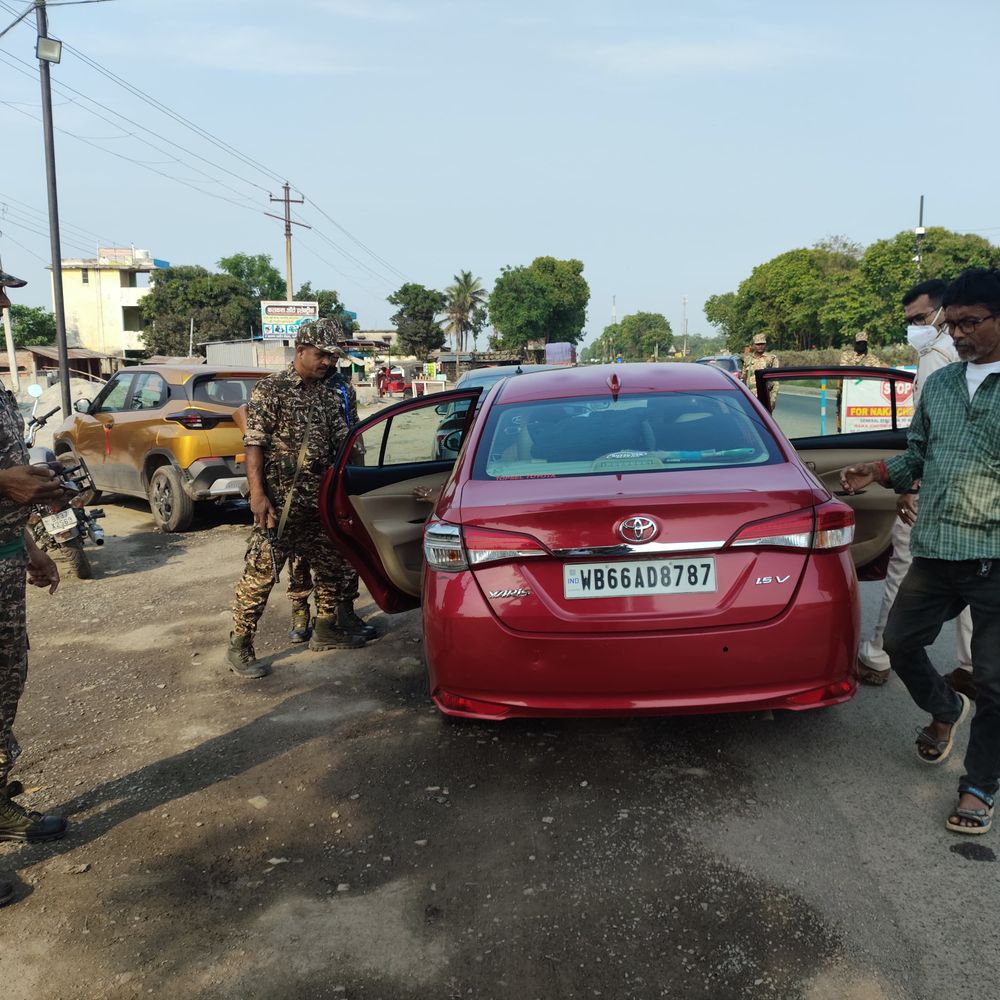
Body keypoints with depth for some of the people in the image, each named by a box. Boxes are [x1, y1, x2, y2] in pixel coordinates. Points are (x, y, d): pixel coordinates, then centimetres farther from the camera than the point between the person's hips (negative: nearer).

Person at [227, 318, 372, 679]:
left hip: (320, 501, 7)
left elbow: (343, 445, 14)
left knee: (332, 564, 14)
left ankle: (326, 629, 32)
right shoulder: (271, 389, -5)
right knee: (261, 571, -7)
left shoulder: (329, 397, 13)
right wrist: (258, 493, -17)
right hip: (280, 499, -7)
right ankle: (239, 647, 3)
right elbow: (254, 443, -10)